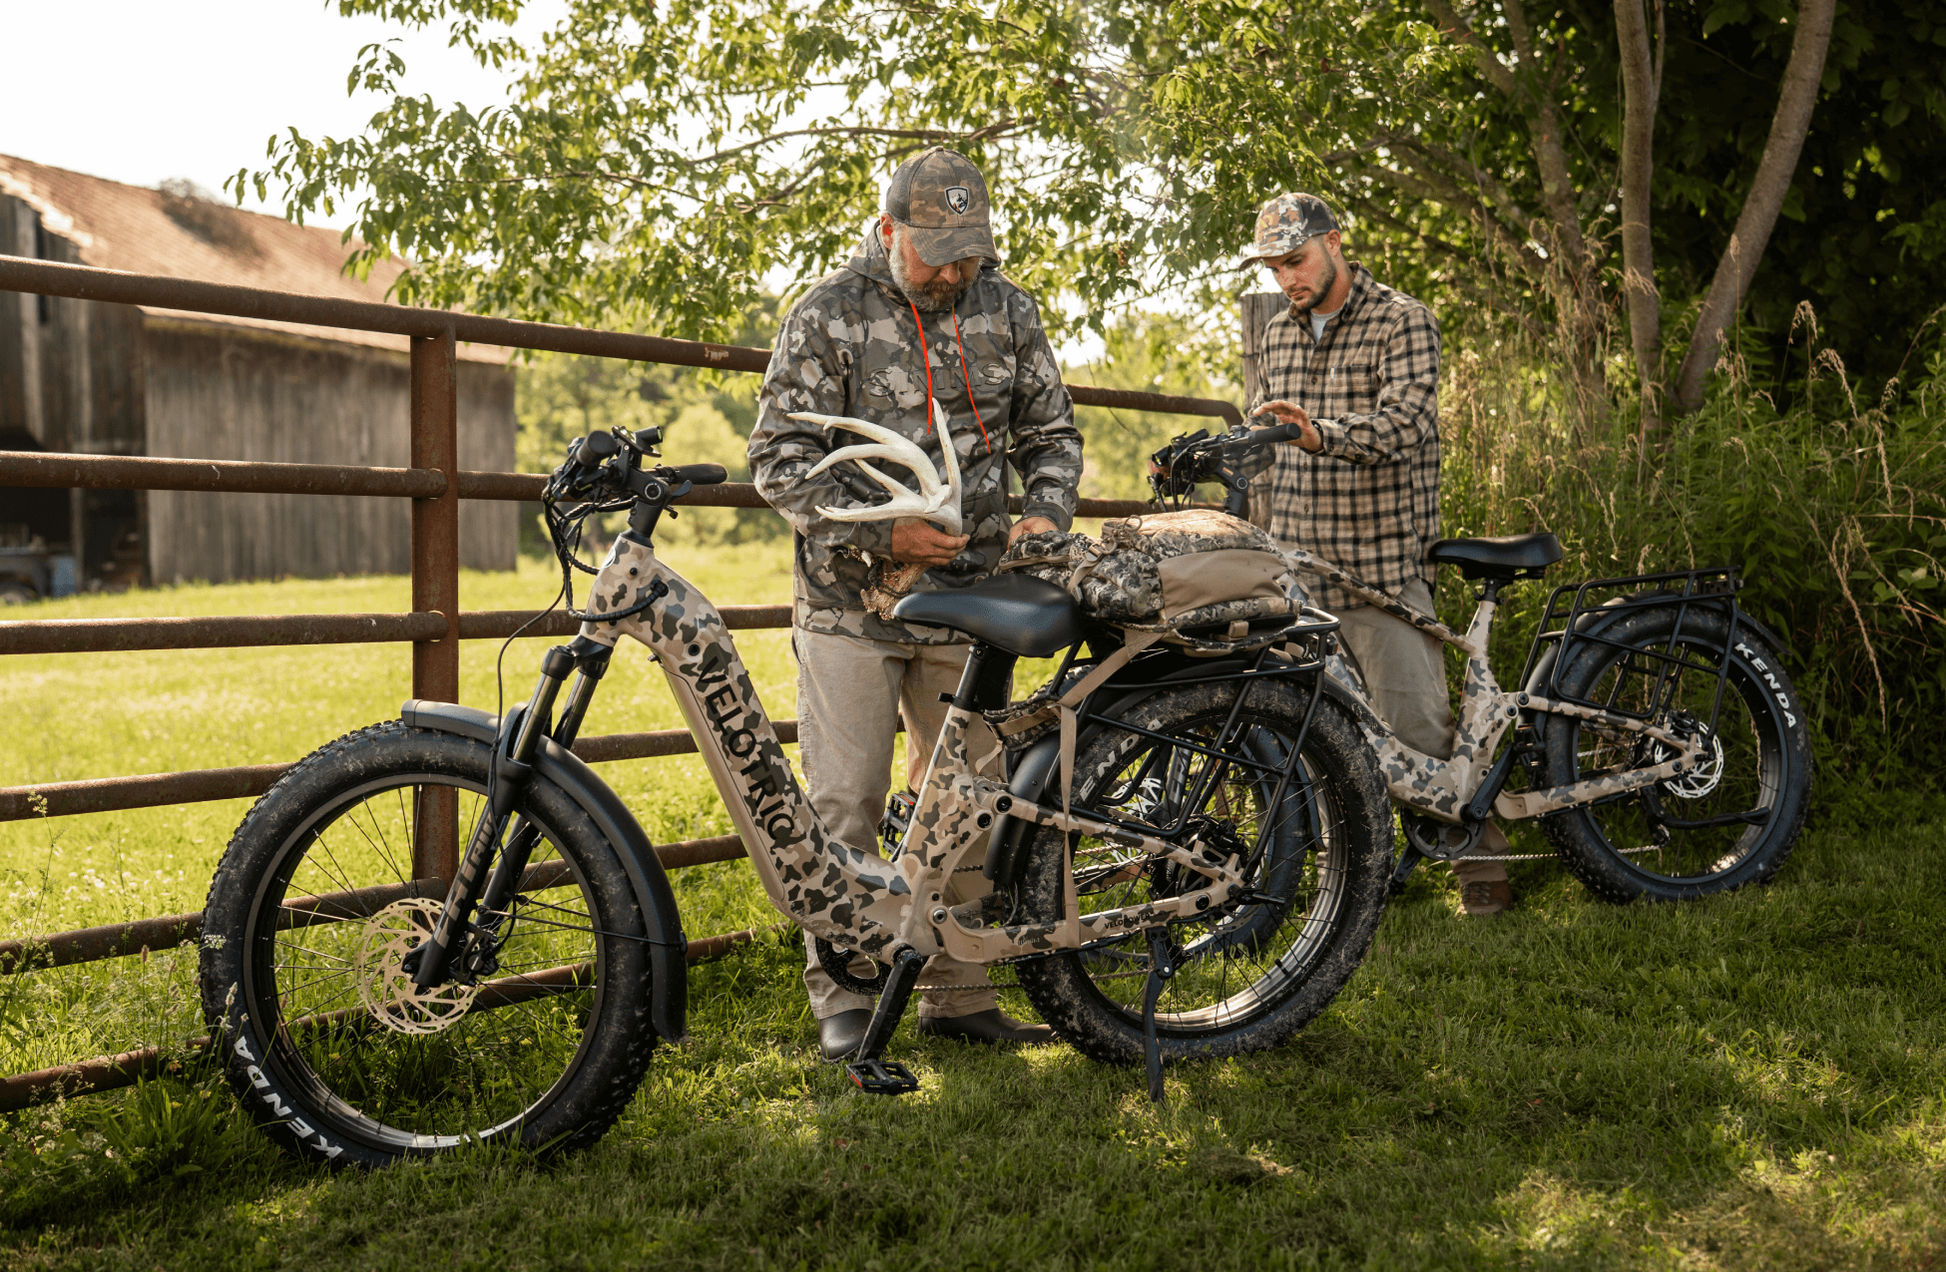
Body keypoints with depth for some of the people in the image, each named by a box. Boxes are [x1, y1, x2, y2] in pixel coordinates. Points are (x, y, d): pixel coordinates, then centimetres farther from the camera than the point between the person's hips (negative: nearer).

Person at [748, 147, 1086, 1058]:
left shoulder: (1006, 311, 6)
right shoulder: (828, 316, -6)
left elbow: (1050, 430, 15)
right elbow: (779, 460, -8)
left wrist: (1045, 513, -6)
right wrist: (881, 534, -18)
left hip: (966, 599, 4)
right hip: (851, 600, -4)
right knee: (843, 804, -3)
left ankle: (956, 994, 18)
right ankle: (843, 999, 7)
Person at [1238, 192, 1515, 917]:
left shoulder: (1401, 321, -4)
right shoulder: (1280, 334, 17)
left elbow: (1406, 421, -21)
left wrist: (1321, 434, -37)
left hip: (1382, 565, -6)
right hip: (1298, 566, 6)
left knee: (1415, 723, -7)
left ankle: (1481, 863, 7)